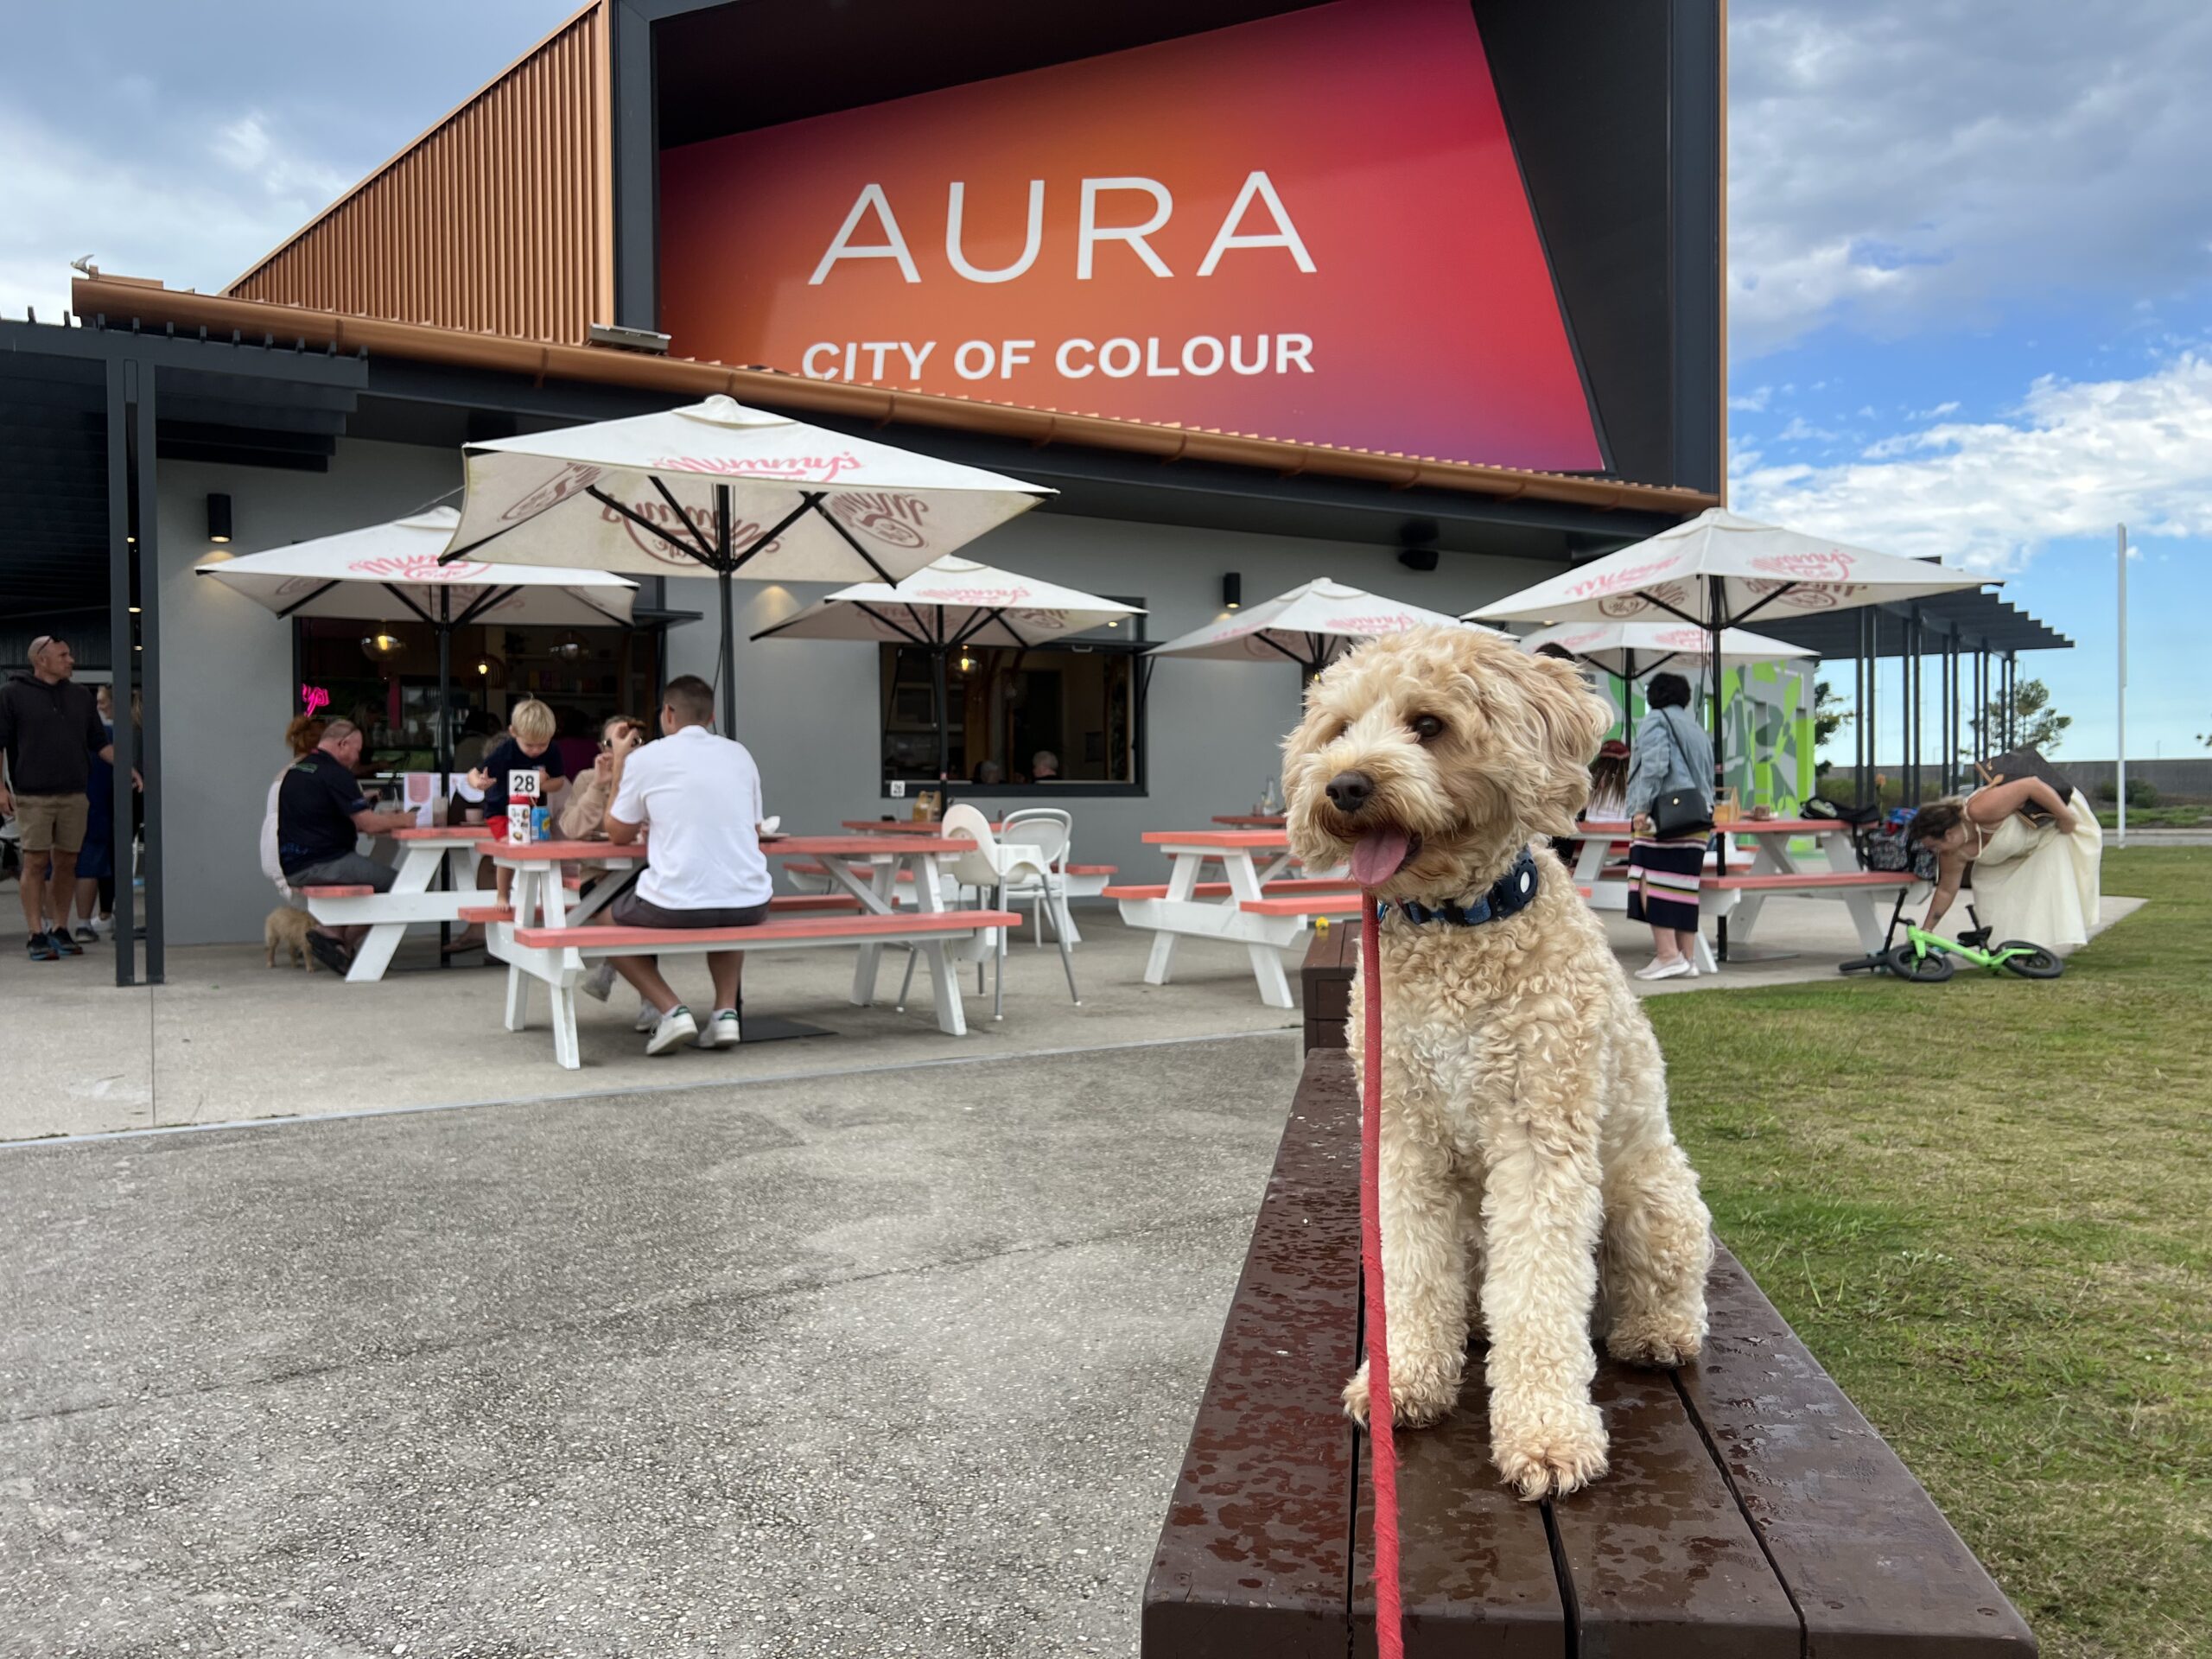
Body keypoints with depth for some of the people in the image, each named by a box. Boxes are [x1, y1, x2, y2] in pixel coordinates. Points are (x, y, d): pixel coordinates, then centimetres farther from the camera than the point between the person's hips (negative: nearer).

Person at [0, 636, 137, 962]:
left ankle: (60, 930, 15)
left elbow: (100, 742, 19)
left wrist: (128, 768, 5)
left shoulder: (81, 696, 14)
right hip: (32, 797, -4)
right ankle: (36, 935, 0)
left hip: (74, 796, 4)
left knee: (67, 863, 6)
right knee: (36, 863, -4)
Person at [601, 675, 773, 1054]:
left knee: (606, 920, 26)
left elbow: (619, 835, 13)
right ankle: (727, 1010, 18)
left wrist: (618, 777, 27)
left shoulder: (645, 758, 1)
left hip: (676, 905, -4)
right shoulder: (739, 754, 12)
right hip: (750, 905, 4)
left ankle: (670, 1010, 6)